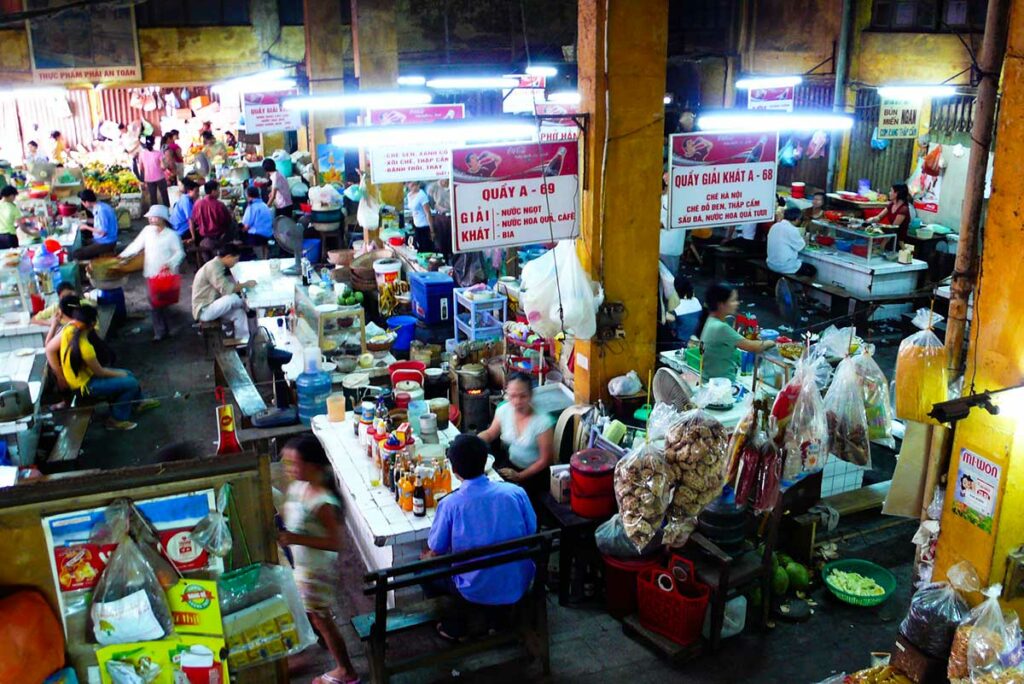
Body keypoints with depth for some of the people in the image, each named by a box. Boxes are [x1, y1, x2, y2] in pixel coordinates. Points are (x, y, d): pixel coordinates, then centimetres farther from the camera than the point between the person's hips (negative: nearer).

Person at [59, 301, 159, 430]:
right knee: (131, 383, -10)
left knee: (128, 375, 17)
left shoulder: (68, 329, -15)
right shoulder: (84, 347, -36)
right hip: (84, 384, -9)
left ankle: (139, 402, 41)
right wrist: (119, 374, -5)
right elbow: (99, 372, -21)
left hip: (79, 374, 9)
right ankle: (117, 419, 6)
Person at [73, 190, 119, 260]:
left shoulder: (102, 210, -25)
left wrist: (87, 227, -12)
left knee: (76, 255, -15)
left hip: (106, 244, -10)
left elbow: (103, 232, -24)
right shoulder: (100, 206, 4)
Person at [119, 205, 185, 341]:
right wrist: (123, 255, 3)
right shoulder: (147, 230, 3)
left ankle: (165, 330, 21)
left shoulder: (171, 235, -9)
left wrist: (169, 264, -25)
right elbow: (136, 245, 9)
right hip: (151, 274, 4)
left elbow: (180, 253, -11)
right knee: (154, 304, 5)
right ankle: (159, 331, 13)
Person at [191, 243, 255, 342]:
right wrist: (245, 284, -16)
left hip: (211, 307, 10)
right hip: (204, 310, -10)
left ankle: (244, 343, -1)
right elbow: (226, 290, -28)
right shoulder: (213, 267, -21)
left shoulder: (218, 266, 10)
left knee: (239, 313, -7)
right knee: (232, 298, -28)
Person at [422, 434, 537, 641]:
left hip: (477, 593, -2)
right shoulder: (516, 493, -11)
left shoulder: (450, 504, -17)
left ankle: (457, 625, 22)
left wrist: (425, 558, 18)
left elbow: (434, 554, -5)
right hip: (518, 587, 3)